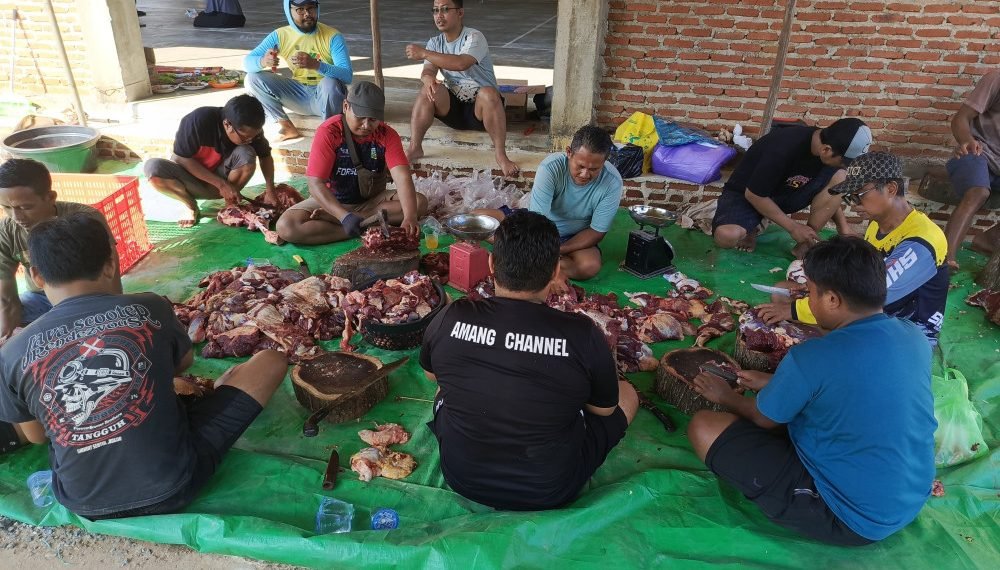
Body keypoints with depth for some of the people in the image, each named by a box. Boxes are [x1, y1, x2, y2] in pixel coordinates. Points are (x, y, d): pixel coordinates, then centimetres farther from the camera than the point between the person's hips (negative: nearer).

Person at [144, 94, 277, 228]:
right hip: (192, 178, -1)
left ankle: (231, 204, -6)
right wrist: (221, 184, -29)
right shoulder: (198, 120, -31)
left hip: (222, 174, 2)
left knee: (247, 154, -29)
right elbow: (181, 158, -23)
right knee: (153, 167, -31)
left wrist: (270, 189, -21)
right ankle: (192, 207, -7)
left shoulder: (250, 128, -20)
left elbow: (265, 156, -5)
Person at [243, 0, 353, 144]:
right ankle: (289, 128, -9)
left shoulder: (332, 36, -15)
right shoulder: (280, 35, -5)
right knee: (253, 79, -10)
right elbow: (247, 61, -7)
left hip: (327, 96, -4)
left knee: (330, 83, -38)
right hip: (299, 94, 4)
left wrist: (316, 65, -44)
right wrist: (263, 62, -32)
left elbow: (347, 75, -26)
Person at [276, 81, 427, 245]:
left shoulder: (387, 135, -12)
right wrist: (345, 217, -40)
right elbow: (316, 184, -24)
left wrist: (410, 217, -43)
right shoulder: (328, 132, -19)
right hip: (333, 201, -2)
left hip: (373, 201, 2)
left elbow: (402, 177, -25)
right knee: (286, 227, -26)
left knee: (419, 202, -23)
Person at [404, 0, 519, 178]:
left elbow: (461, 64, -32)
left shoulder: (474, 37, -13)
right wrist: (428, 79, -34)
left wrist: (424, 53, -30)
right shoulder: (434, 43, 6)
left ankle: (501, 155, -32)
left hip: (480, 109, -4)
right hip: (453, 106, 4)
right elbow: (428, 70, -9)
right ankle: (414, 147, -23)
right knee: (427, 90, -22)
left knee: (488, 93, -37)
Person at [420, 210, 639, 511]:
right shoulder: (583, 335, -26)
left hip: (462, 478, 3)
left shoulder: (450, 318, -19)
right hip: (550, 491, -2)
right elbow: (605, 409, -6)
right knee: (627, 393, 17)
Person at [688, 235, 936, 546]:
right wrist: (773, 382, 20)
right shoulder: (915, 337, -5)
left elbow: (764, 419, -7)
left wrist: (726, 396, 14)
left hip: (853, 518, -7)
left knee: (703, 427, -8)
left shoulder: (812, 358, -26)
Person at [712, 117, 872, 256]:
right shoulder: (782, 150, -34)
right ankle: (749, 228, -1)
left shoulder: (824, 143, -12)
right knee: (726, 236, -38)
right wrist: (793, 227, -18)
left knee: (838, 178, -19)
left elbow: (828, 193, 6)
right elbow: (753, 195, -24)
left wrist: (843, 226, -3)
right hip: (744, 195, -6)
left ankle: (805, 246, -8)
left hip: (785, 192, 6)